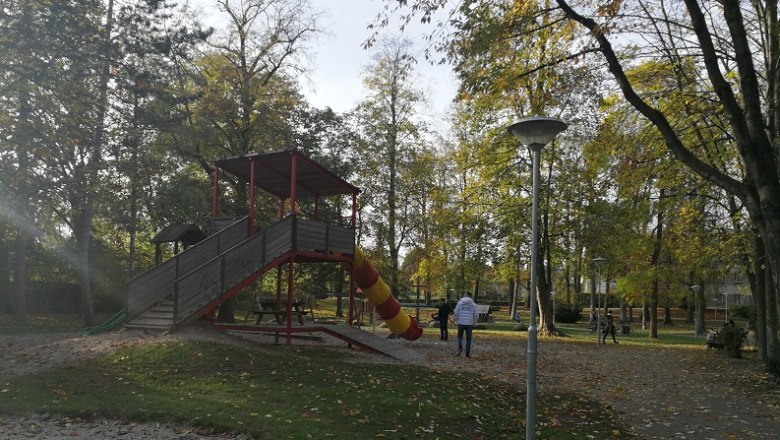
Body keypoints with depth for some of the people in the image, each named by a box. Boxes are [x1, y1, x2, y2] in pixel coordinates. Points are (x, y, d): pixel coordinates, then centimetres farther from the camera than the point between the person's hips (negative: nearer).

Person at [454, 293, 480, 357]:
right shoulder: (474, 304, 5)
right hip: (470, 324, 1)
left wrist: (457, 321, 10)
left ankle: (460, 348, -6)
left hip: (461, 323, -1)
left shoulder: (460, 303, 3)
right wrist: (473, 323, 10)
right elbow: (476, 315, 0)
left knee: (460, 336, 16)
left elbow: (456, 313, -3)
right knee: (468, 338, 10)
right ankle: (468, 353, 10)